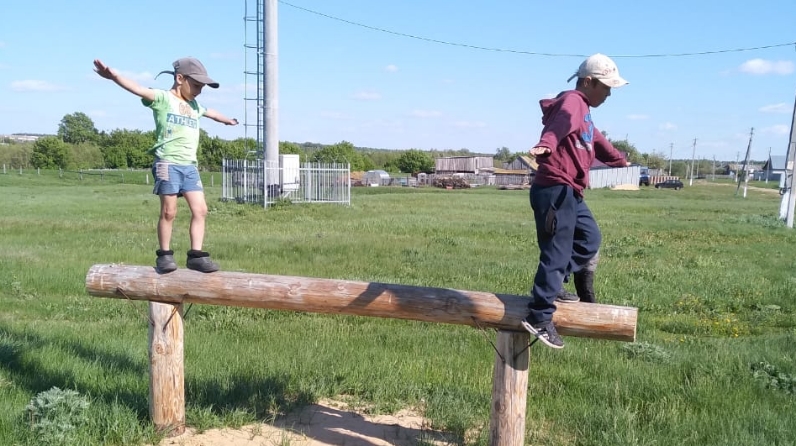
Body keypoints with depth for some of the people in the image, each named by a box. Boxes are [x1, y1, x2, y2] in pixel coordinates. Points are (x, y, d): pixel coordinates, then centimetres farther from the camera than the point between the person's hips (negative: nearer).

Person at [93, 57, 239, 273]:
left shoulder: (195, 106, 21)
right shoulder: (163, 98, -1)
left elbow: (211, 113, 43)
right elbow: (139, 89, -20)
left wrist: (228, 120, 63)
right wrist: (113, 76, -38)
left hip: (190, 166, 7)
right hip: (168, 163, -6)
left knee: (200, 210, -1)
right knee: (168, 211, -4)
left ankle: (196, 255, 4)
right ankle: (164, 255, 10)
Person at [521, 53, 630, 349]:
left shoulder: (583, 110, 25)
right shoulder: (573, 101, -7)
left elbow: (596, 140, 43)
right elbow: (562, 123, -33)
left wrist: (620, 161, 60)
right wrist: (546, 145, -55)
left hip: (569, 192, 11)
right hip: (556, 189, -11)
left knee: (589, 239, 20)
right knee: (557, 253, -10)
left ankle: (550, 286, 21)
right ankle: (539, 317, -7)